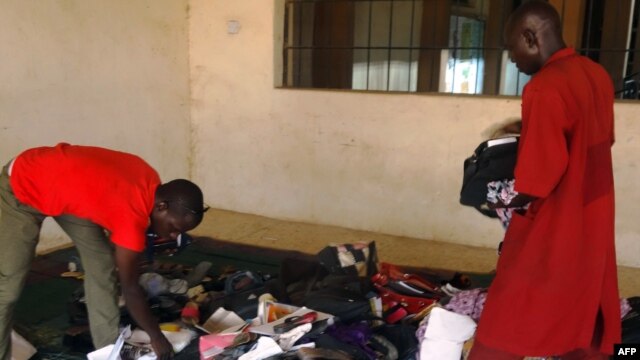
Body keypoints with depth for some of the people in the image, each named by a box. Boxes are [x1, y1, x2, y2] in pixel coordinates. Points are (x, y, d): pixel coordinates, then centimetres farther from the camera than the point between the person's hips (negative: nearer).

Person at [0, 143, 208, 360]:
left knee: (102, 266, 3)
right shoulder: (131, 217, -35)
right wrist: (157, 337, -11)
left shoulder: (150, 182, -13)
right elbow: (130, 288, -22)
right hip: (21, 187, -8)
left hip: (59, 180, 8)